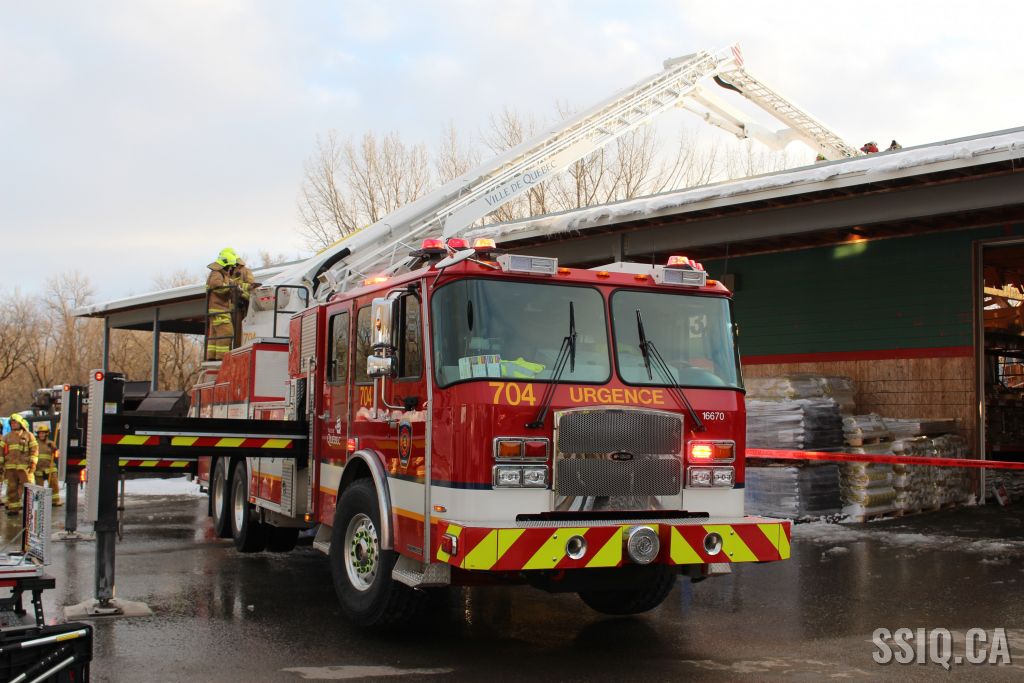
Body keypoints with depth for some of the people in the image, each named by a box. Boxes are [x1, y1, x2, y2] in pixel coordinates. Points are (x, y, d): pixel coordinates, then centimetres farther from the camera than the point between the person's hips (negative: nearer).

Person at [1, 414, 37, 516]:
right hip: (10, 466, 4)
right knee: (12, 488, 4)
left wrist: (33, 462, -9)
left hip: (24, 466, -4)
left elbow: (34, 449, -1)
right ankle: (13, 508, 8)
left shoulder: (28, 435, 5)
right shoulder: (6, 437, 16)